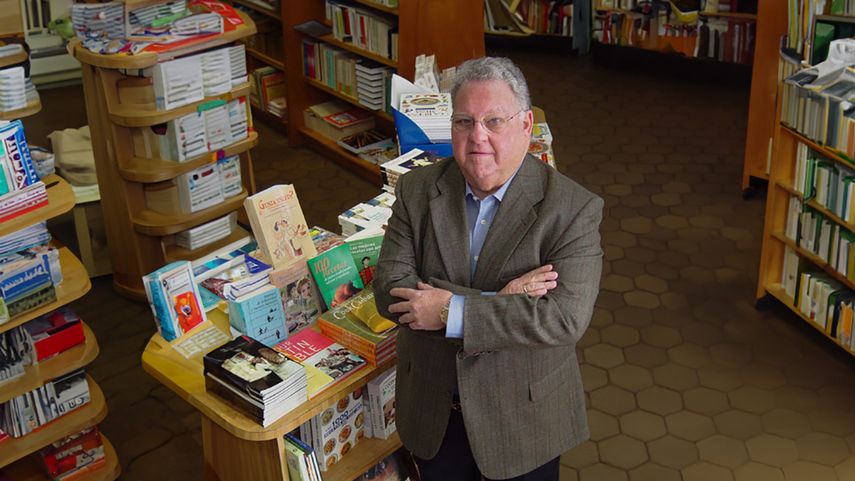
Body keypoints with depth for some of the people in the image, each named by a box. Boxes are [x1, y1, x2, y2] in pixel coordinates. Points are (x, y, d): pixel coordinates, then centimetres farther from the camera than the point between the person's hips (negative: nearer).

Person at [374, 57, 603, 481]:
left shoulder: (574, 210, -17)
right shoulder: (417, 190, -7)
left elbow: (566, 317, -26)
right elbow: (390, 289, -15)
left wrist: (453, 313, -28)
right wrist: (497, 300, -25)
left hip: (523, 421, -2)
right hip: (431, 413, 3)